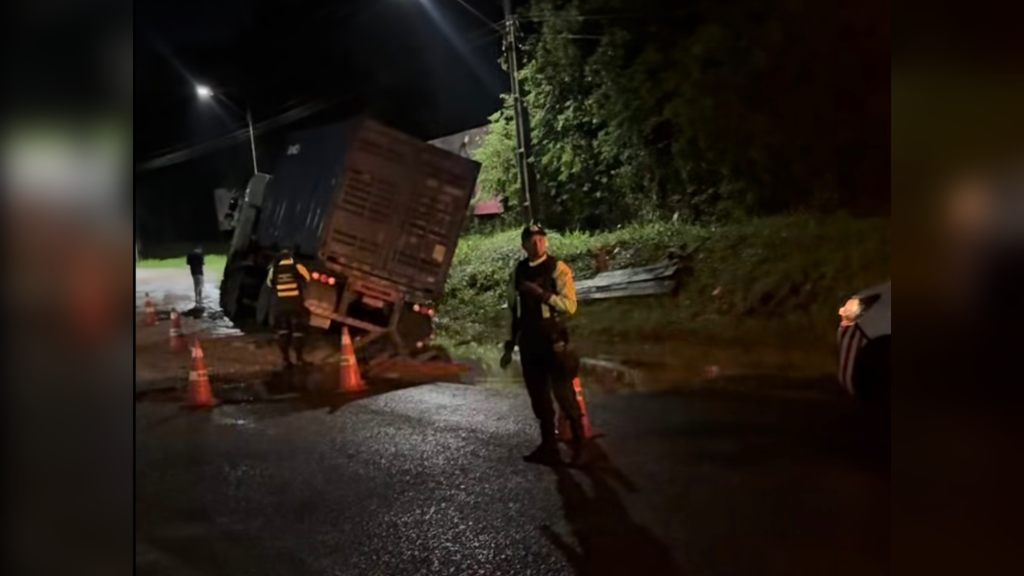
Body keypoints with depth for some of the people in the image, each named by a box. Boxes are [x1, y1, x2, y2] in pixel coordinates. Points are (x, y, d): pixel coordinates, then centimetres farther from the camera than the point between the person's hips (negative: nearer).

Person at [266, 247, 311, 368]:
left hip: (281, 305, 2)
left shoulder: (274, 270, 1)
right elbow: (307, 278, 13)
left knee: (283, 331, 11)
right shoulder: (297, 267, -4)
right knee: (298, 330, 8)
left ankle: (286, 359, 8)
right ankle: (299, 357, 11)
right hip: (296, 304, -2)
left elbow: (269, 283, 17)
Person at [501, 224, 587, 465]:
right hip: (528, 344, 5)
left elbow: (570, 305, -14)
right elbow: (514, 310, 14)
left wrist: (541, 293, -23)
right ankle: (549, 447, 20)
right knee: (538, 398, 10)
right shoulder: (518, 272, 9)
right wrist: (509, 347, 13)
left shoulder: (558, 269, -6)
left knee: (565, 396, -3)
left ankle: (579, 448, 8)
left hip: (553, 342, -5)